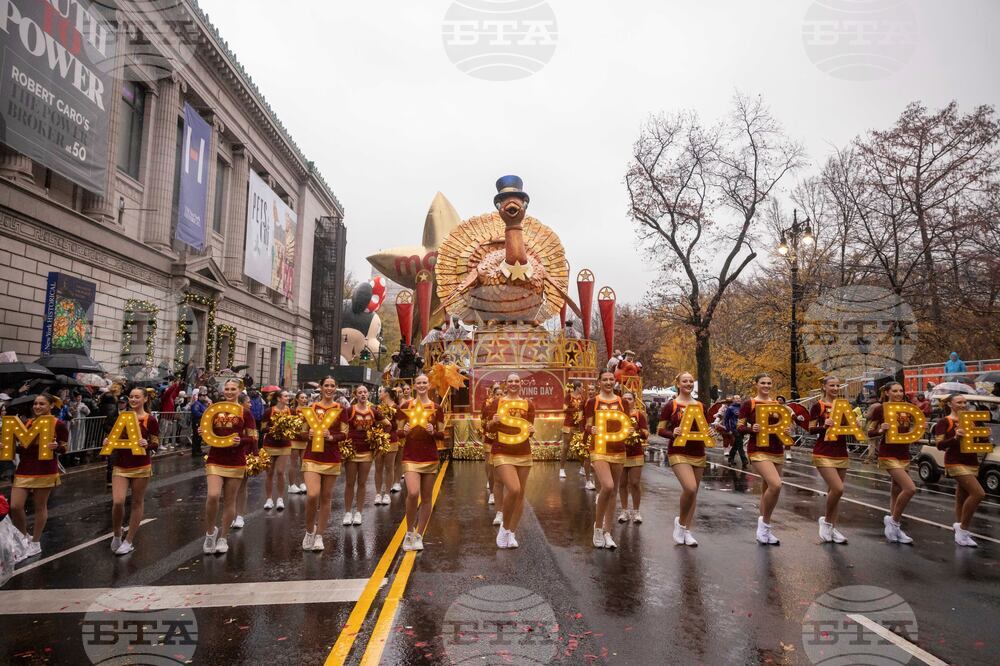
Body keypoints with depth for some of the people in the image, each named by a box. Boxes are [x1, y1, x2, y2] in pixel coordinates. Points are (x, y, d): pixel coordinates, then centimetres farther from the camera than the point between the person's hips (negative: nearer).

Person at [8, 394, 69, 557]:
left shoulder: (58, 424, -6)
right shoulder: (27, 423, 11)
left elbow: (64, 448, -6)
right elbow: (20, 447, 19)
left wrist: (56, 446, -27)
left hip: (44, 470, -5)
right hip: (24, 469, 5)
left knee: (40, 507, 5)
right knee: (15, 507, -2)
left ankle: (36, 543, 20)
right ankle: (24, 537, 23)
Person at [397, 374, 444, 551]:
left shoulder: (436, 408, 4)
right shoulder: (405, 406, 2)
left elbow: (442, 435, 6)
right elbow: (398, 431, 6)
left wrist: (433, 432, -15)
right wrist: (404, 431, -16)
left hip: (430, 458, 2)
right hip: (410, 457, -2)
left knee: (426, 498, 6)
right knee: (412, 493, -19)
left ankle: (419, 536, 22)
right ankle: (409, 532, 4)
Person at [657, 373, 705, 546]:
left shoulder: (700, 406, 10)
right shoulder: (671, 405, -3)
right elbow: (660, 430, -2)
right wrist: (672, 433, -22)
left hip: (698, 453, 5)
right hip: (678, 453, -5)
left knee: (693, 492, 8)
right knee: (690, 488, -22)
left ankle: (687, 531, 21)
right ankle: (680, 521, 4)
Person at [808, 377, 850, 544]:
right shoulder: (818, 406, -6)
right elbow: (811, 430, -7)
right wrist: (824, 425, -25)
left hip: (841, 453, 6)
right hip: (824, 454, -6)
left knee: (834, 490, 8)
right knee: (837, 488, -17)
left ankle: (832, 527, 17)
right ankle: (826, 520, 5)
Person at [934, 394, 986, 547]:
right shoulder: (944, 422, -6)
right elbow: (939, 445, -13)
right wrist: (955, 438, -28)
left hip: (972, 462, 7)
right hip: (956, 463, -7)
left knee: (962, 498, 12)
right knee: (978, 493, -19)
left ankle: (959, 527, 24)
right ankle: (963, 528, -8)